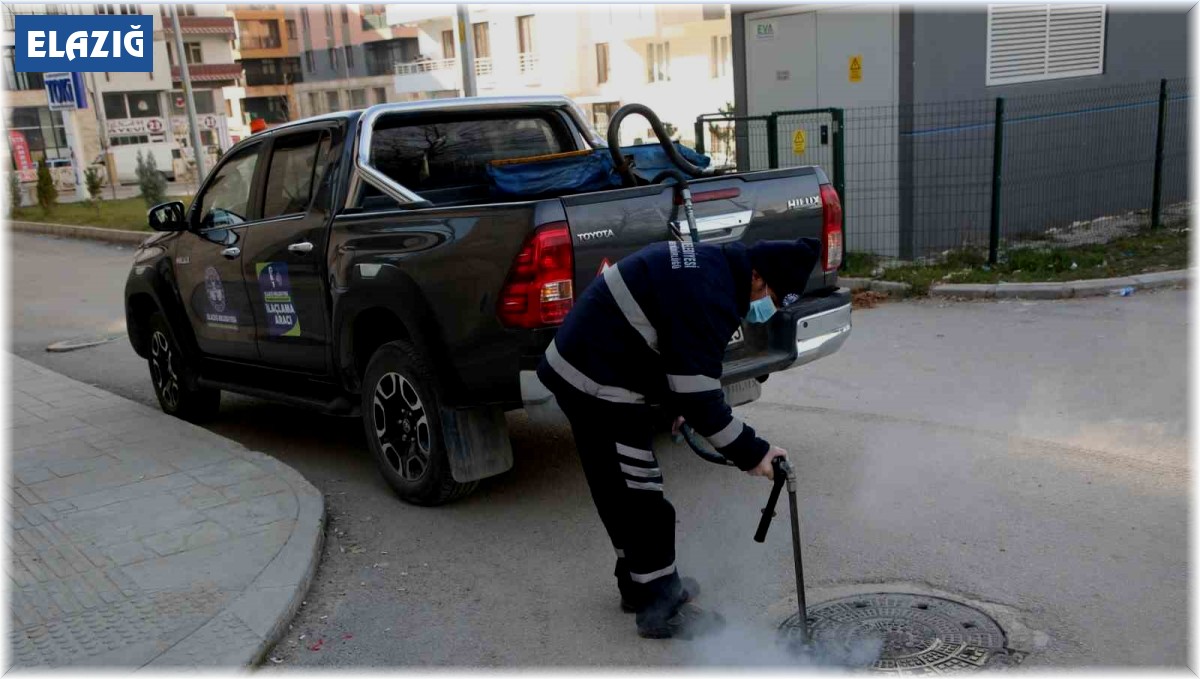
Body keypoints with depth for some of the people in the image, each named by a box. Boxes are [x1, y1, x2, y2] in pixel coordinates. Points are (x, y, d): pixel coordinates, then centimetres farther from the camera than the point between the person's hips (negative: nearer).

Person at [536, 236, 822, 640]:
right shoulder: (707, 295, -23)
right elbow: (698, 394, -23)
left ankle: (640, 583, 36)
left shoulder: (707, 264, 10)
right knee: (643, 501, 0)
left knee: (620, 492, 21)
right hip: (600, 386, -11)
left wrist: (676, 407, 25)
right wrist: (750, 453, -16)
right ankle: (661, 609, 13)